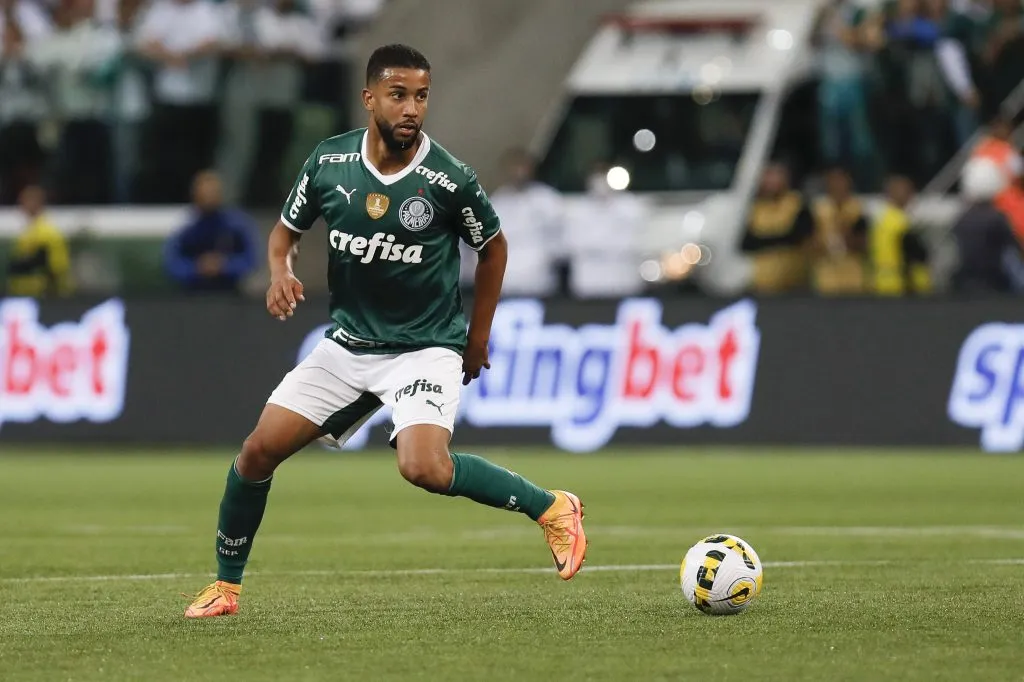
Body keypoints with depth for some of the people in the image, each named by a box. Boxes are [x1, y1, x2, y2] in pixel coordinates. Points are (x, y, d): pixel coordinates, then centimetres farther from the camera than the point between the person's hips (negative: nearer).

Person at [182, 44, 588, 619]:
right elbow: (287, 230, 11)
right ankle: (226, 587, 17)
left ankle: (551, 507, -8)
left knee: (425, 469, -28)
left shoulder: (450, 179, -15)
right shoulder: (329, 162, -6)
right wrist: (280, 271, -11)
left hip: (427, 349, -4)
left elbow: (494, 247, 4)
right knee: (259, 451, -2)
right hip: (349, 343, 4)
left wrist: (478, 337, 7)